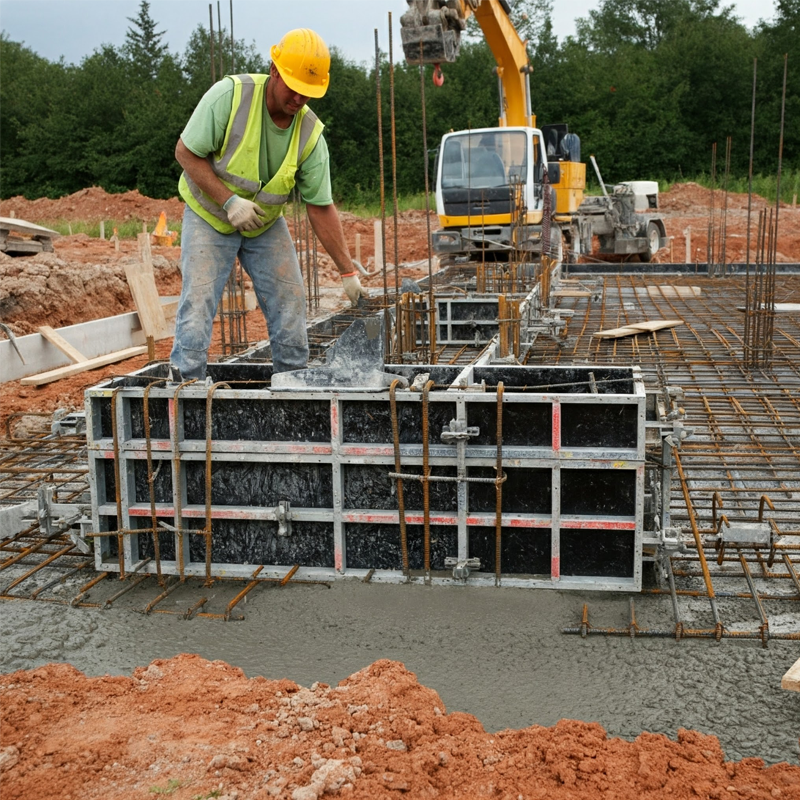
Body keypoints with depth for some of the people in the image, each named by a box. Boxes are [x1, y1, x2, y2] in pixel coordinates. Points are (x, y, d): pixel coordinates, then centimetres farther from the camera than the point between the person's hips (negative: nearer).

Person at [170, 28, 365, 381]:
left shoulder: (310, 134, -14)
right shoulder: (230, 95, -24)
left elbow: (320, 208, -9)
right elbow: (186, 152, -18)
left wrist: (348, 272, -12)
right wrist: (230, 201, -27)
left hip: (266, 225, 4)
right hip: (209, 216, -3)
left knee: (290, 306, 0)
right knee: (197, 305, -13)